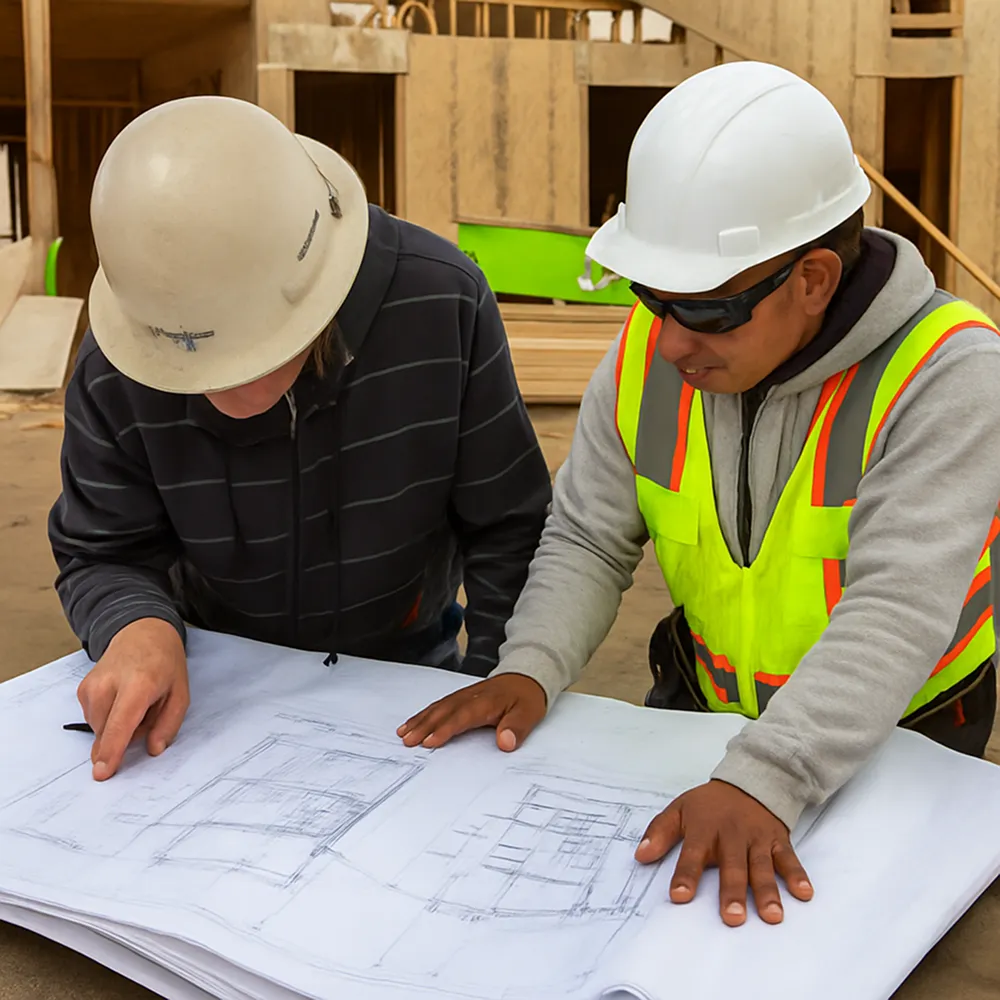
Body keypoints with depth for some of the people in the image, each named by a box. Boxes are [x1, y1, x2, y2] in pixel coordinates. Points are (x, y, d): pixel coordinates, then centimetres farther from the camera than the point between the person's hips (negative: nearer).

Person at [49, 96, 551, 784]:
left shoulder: (442, 303, -24)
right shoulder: (113, 374, -22)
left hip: (411, 659, 0)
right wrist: (137, 626, -32)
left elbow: (507, 528, -13)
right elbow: (103, 555, -9)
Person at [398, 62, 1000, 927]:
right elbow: (588, 541, -3)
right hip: (703, 700, 4)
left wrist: (762, 781, -45)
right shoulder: (646, 354, -10)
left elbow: (894, 610, -34)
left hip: (895, 734, -3)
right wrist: (531, 668, -22)